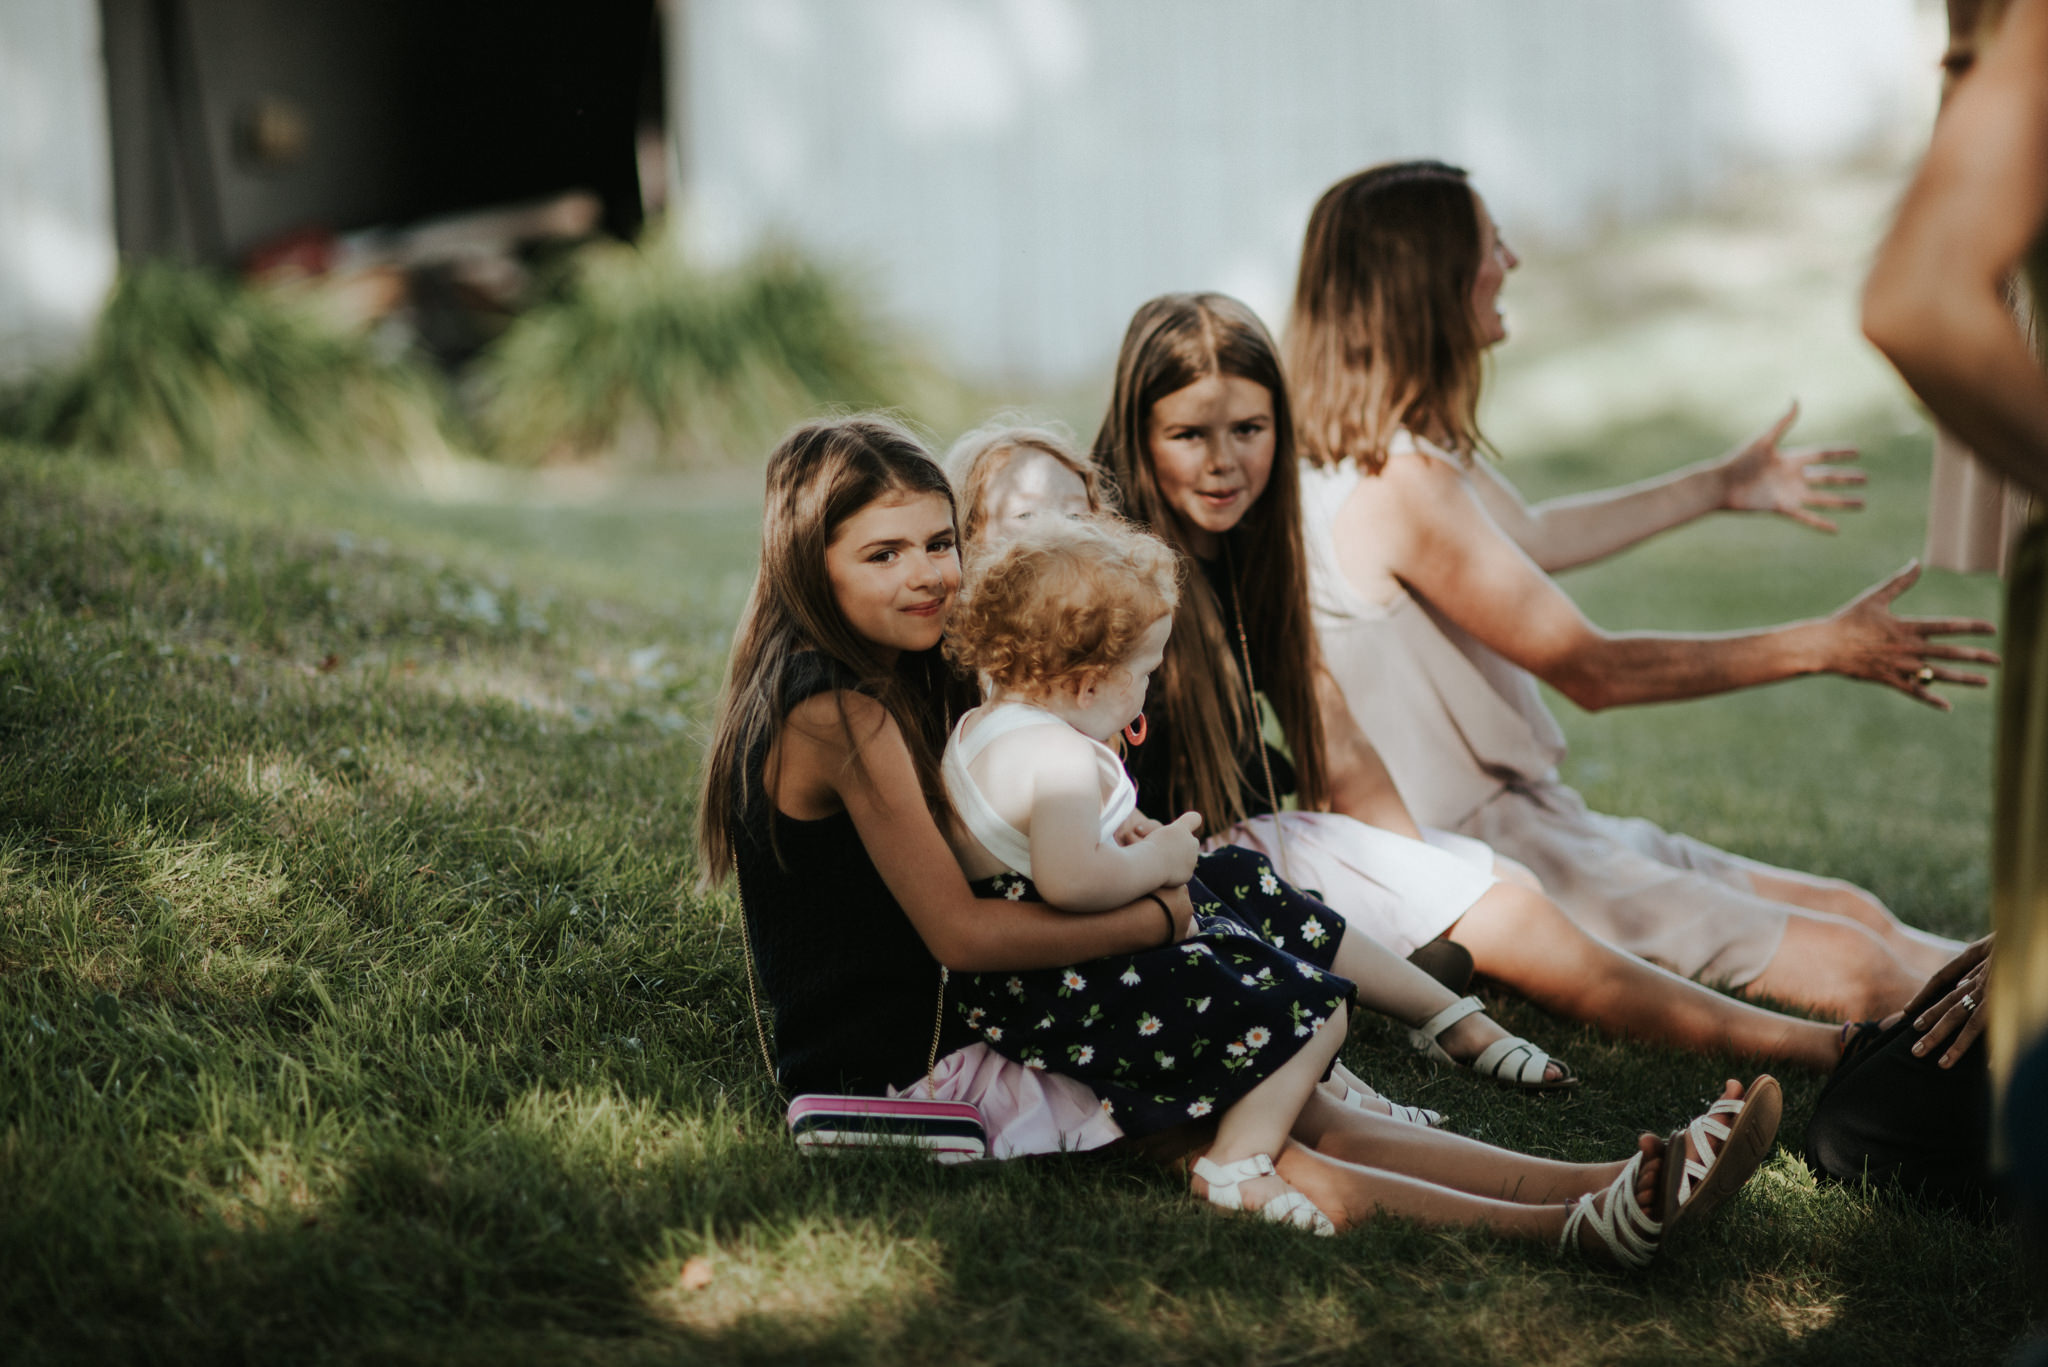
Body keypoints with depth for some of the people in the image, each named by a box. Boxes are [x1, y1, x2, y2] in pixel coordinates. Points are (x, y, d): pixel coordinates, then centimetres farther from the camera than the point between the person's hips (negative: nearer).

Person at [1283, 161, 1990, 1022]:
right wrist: (1820, 646, -13)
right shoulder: (1401, 482, -23)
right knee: (1853, 974, -13)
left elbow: (1531, 539, 29)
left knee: (1858, 915, 8)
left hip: (1525, 818, 10)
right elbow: (1591, 671, -19)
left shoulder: (1406, 452, 9)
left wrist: (1722, 485, 38)